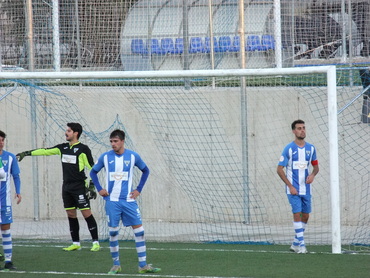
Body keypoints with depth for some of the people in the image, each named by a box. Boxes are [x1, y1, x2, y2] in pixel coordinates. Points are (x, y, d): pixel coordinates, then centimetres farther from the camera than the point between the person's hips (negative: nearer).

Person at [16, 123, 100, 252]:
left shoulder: (83, 149, -8)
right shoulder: (63, 148, 11)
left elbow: (92, 168, -8)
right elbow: (45, 151, 15)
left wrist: (91, 186, -13)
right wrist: (26, 153, 13)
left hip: (79, 187, -7)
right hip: (67, 187, 7)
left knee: (86, 213, -9)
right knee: (71, 214, 7)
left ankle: (96, 243, -6)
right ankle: (76, 243, 12)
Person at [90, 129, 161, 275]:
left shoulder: (133, 156, -1)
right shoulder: (105, 157, 0)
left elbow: (145, 171, 13)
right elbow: (93, 172, 14)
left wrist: (138, 189, 5)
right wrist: (99, 189, 2)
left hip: (129, 200, 0)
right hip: (112, 201, 0)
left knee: (139, 230, -5)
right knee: (113, 231, 1)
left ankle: (143, 265, -1)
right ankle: (116, 265, 12)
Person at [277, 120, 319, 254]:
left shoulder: (310, 148, 6)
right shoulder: (289, 148, -7)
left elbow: (316, 166, 18)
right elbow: (279, 169, -6)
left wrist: (313, 174, -7)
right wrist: (290, 186, -13)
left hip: (306, 188, 5)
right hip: (293, 189, -5)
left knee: (305, 216, 6)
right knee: (297, 214, -14)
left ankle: (295, 244, 19)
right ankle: (301, 244, -12)